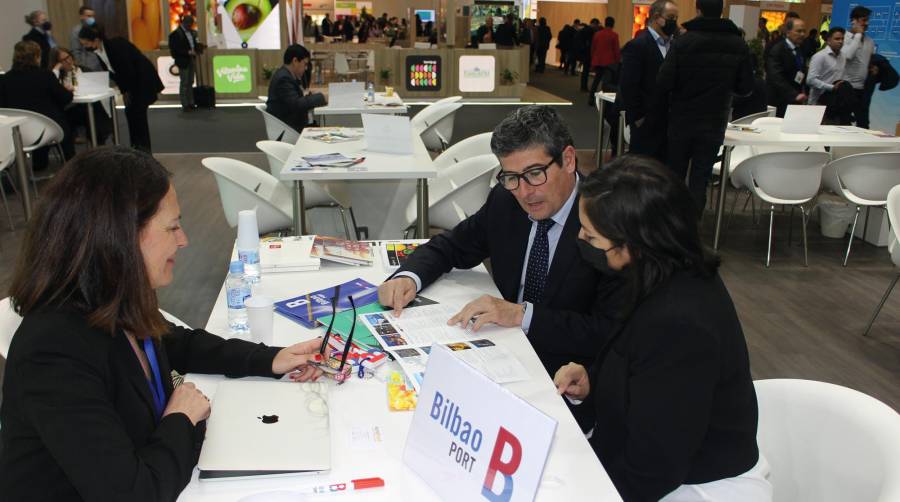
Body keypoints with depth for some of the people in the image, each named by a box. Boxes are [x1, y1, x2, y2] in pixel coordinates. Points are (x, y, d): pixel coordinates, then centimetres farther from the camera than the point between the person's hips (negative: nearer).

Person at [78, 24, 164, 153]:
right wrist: (123, 90, -3)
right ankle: (135, 147, 12)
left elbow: (129, 71, -25)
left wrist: (127, 91, -14)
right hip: (131, 82, 8)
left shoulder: (116, 46, -27)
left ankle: (144, 149, -5)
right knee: (130, 112, 5)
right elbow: (110, 72, 6)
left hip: (143, 78, -8)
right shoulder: (98, 51, -1)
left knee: (138, 112, -10)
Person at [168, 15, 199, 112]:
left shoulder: (191, 32, 10)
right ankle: (184, 105, 2)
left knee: (190, 82, 13)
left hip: (191, 60, 7)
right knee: (184, 83, -2)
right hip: (183, 61, -7)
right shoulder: (176, 34, -13)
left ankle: (191, 103, 20)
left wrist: (197, 46, -2)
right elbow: (174, 49, -17)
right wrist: (188, 52, -22)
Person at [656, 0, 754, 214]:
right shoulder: (739, 45, -3)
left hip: (681, 121, -1)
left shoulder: (683, 41, -12)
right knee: (700, 180, 7)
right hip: (714, 124, 1)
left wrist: (671, 103, 3)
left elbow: (663, 83, -17)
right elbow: (746, 88, 0)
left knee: (674, 177, 13)